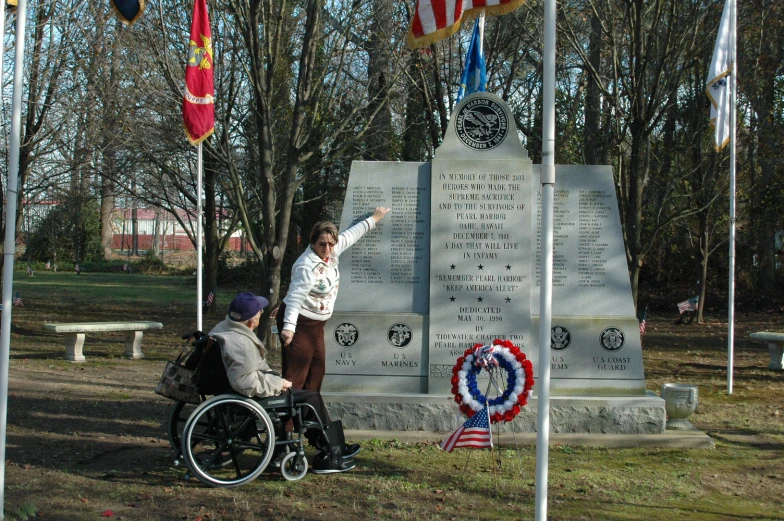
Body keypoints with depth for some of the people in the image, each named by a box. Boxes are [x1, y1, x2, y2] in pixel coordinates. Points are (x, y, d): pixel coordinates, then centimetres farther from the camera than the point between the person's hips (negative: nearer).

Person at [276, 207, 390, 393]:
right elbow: (295, 297, -35)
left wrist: (373, 219, 27)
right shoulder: (307, 267, -28)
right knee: (296, 372, -9)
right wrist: (289, 326, -47)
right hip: (298, 323, -10)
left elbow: (351, 234, 15)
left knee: (317, 368, 15)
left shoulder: (331, 252, -2)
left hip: (316, 324, 10)